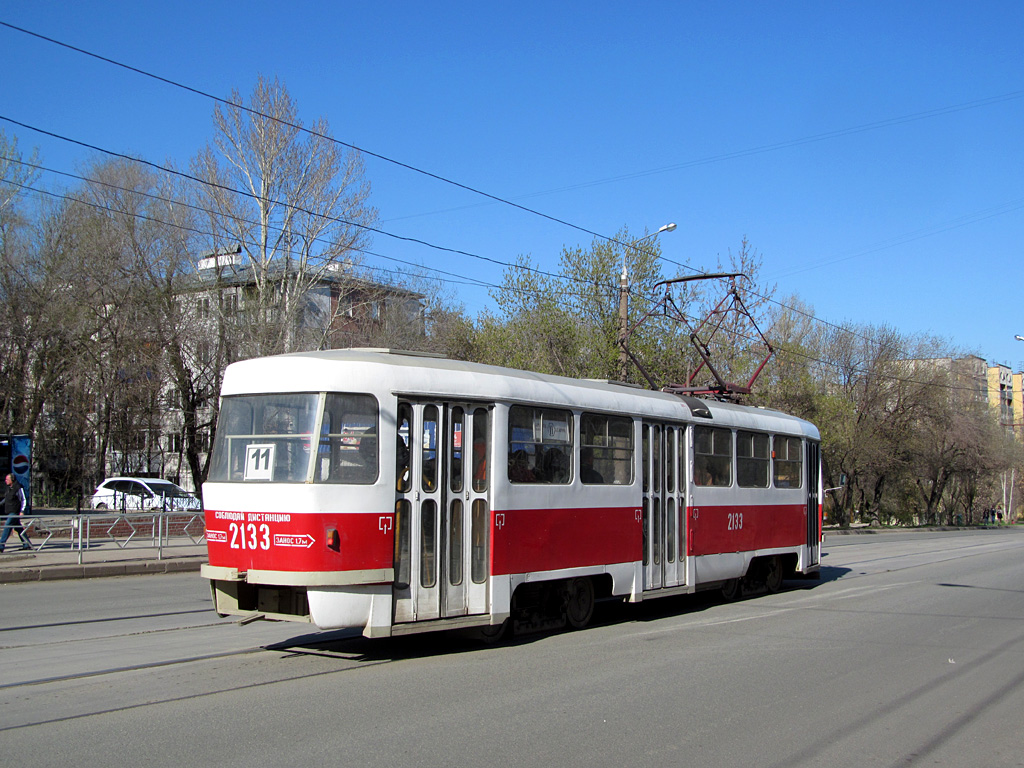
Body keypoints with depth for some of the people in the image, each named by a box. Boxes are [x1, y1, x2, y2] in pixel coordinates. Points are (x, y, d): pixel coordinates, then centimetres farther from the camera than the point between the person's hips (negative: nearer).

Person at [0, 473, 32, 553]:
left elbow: (23, 500, -8)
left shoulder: (18, 488, -9)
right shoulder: (7, 488, 13)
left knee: (7, 526, -14)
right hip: (8, 512, 8)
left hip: (14, 512, -8)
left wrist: (22, 511, -14)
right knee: (18, 528, 11)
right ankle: (27, 544, 17)